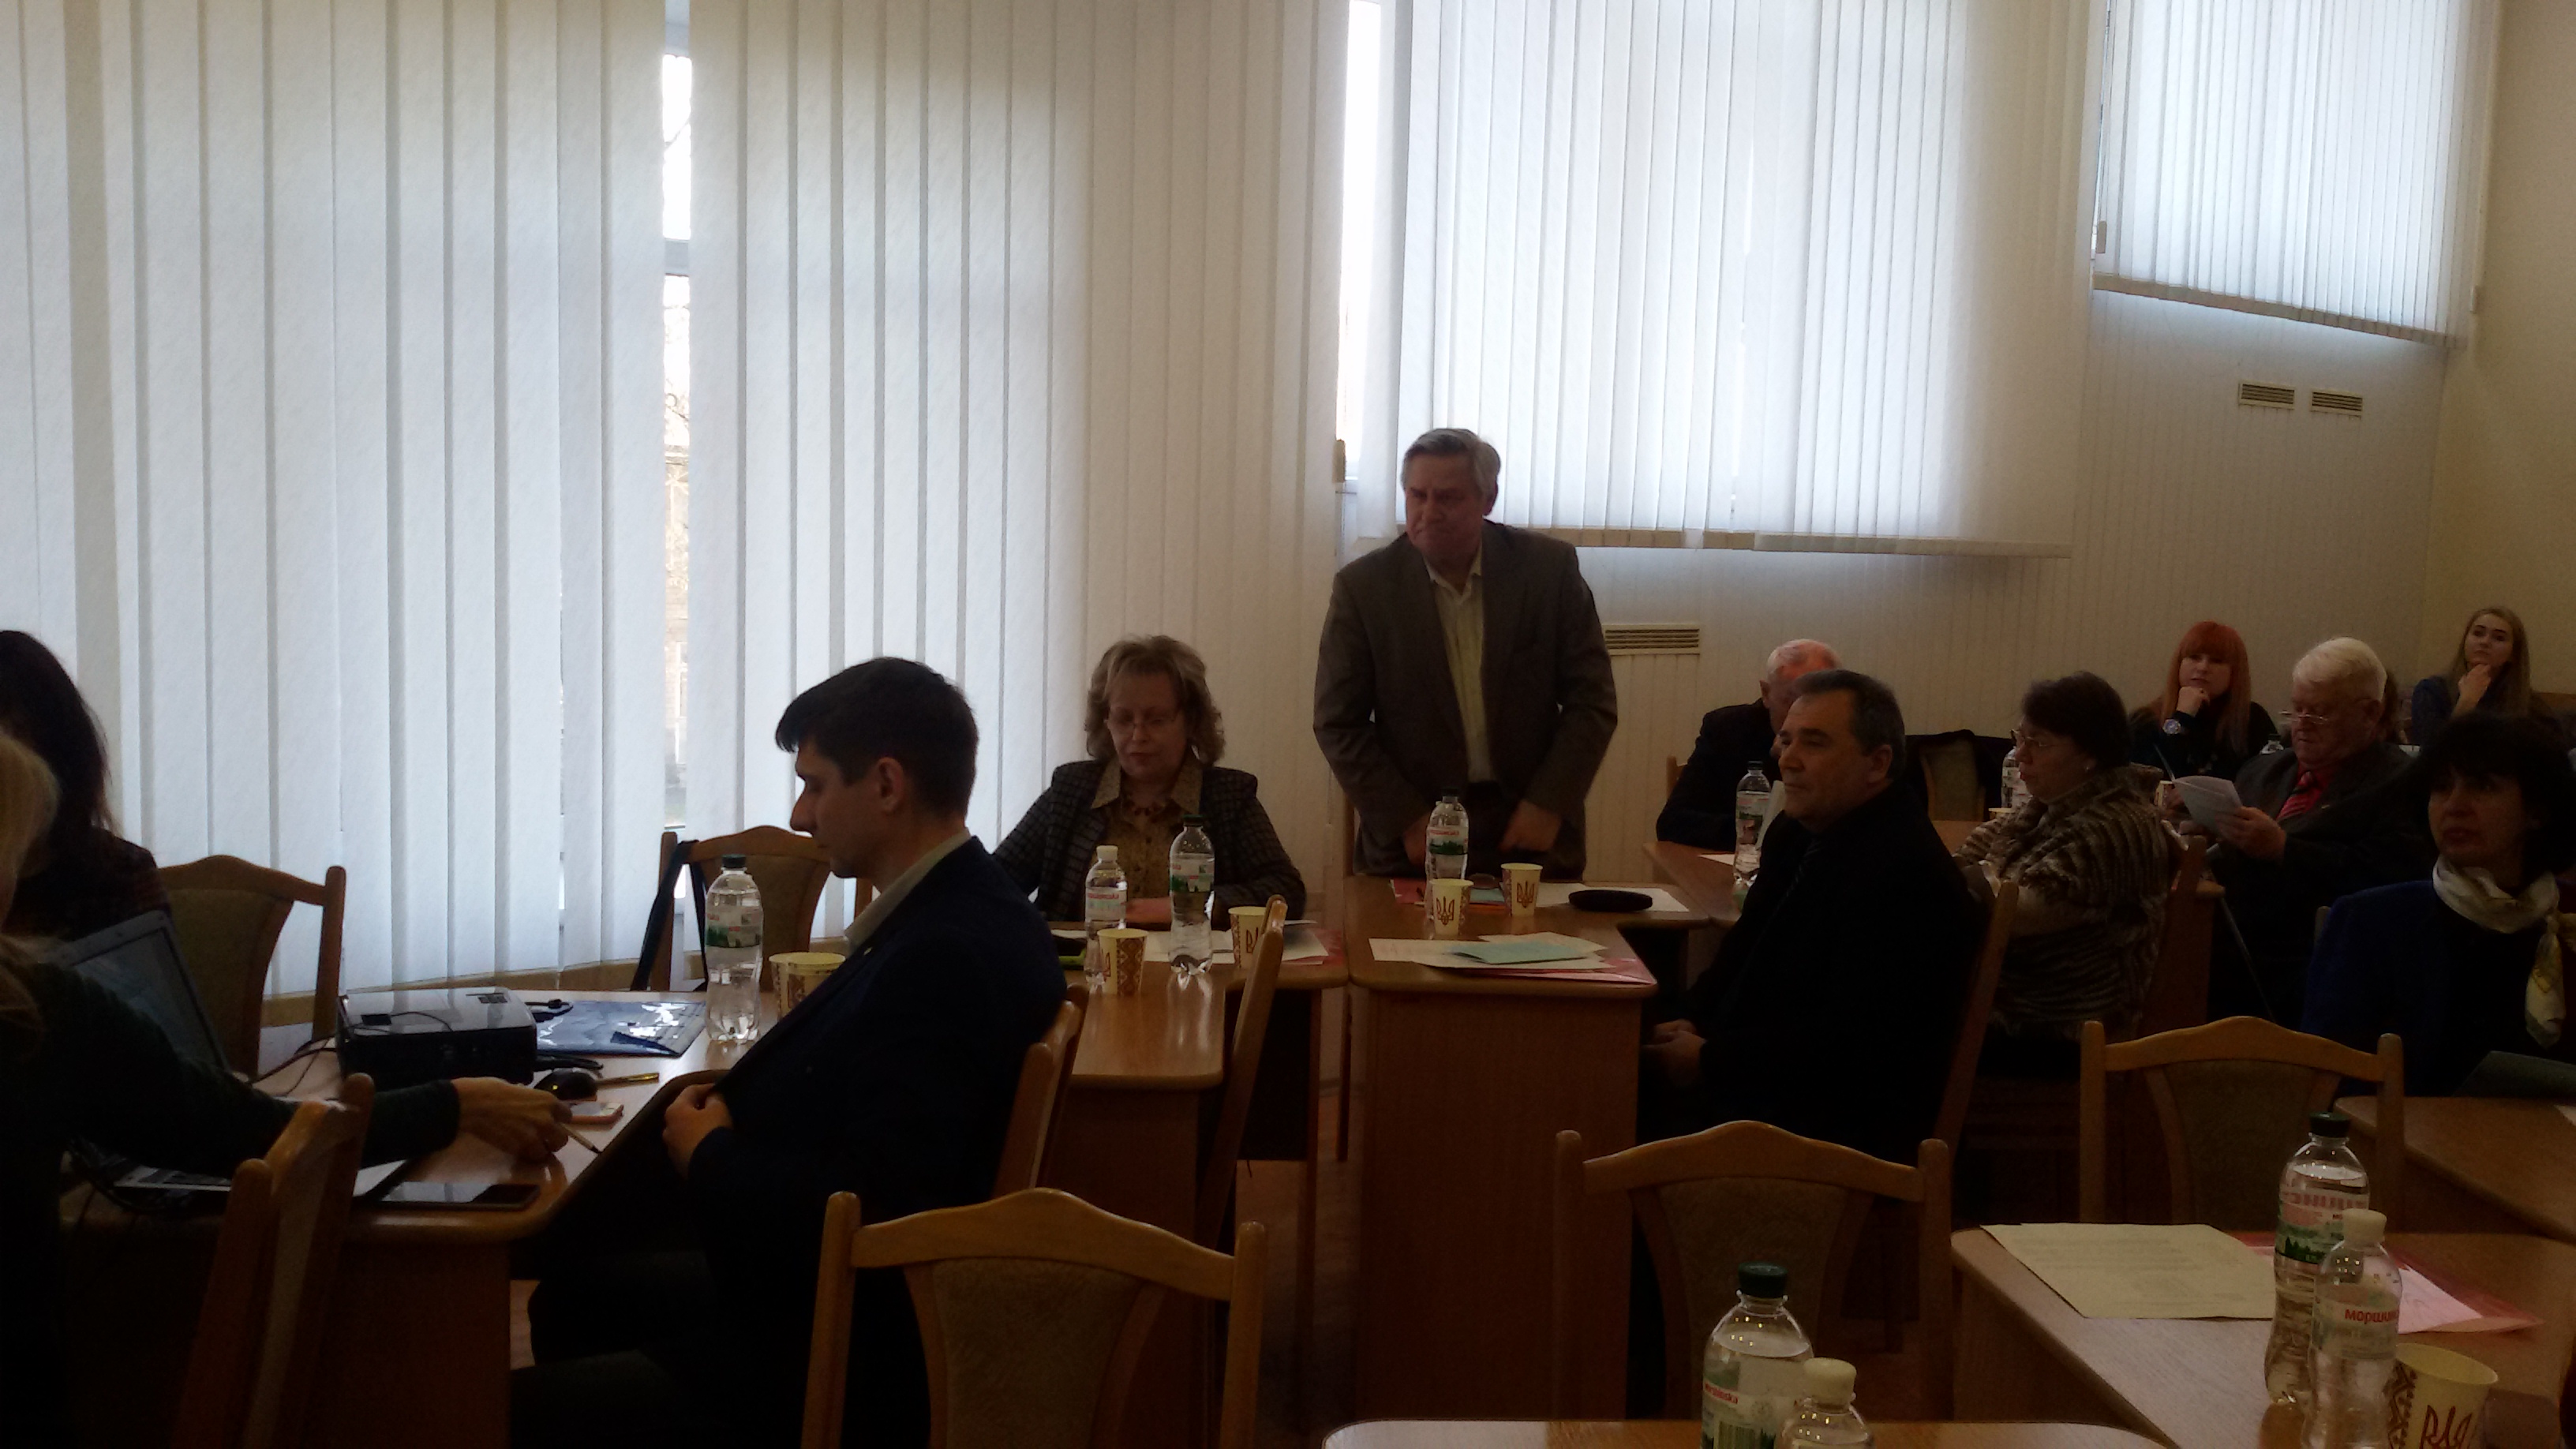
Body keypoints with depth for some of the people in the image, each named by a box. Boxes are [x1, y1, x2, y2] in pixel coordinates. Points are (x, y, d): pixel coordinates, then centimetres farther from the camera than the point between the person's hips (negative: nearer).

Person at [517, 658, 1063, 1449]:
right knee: (570, 1291, 26)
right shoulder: (967, 914, 3)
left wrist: (710, 1156, -13)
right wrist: (739, 1102, -3)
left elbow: (863, 1200, -30)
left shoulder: (947, 954, -27)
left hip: (840, 1361, -10)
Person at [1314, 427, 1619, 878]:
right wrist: (1408, 821, -9)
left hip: (1533, 831, 1)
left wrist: (1549, 805, -9)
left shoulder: (1550, 567, -3)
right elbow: (1338, 725, -2)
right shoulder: (1362, 586, -5)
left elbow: (1592, 702, 0)